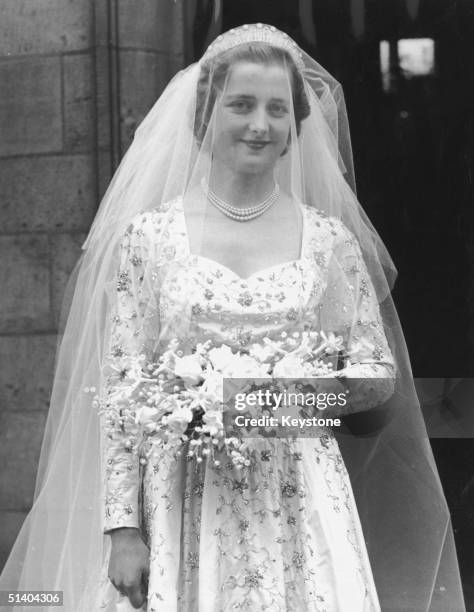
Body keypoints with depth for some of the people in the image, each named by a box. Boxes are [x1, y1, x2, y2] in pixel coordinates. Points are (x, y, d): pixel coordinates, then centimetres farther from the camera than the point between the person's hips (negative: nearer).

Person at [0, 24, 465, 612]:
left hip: (300, 502, 1)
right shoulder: (147, 235, 2)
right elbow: (119, 391, 0)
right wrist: (123, 527, -6)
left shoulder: (330, 239, 6)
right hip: (185, 502, -1)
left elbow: (380, 371, 11)